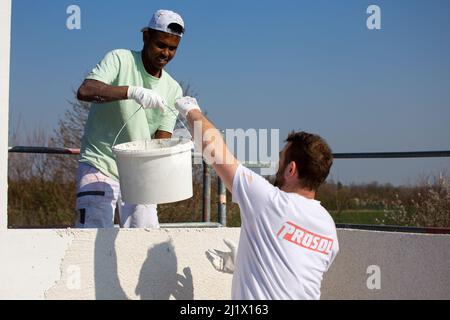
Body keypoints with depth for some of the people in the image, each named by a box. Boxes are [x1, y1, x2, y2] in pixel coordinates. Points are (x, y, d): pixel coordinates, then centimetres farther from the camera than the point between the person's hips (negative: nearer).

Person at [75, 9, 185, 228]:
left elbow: (161, 139, 1)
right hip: (99, 166, -4)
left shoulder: (173, 90, 6)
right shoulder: (119, 59, -6)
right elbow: (84, 91, -23)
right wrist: (133, 91, -37)